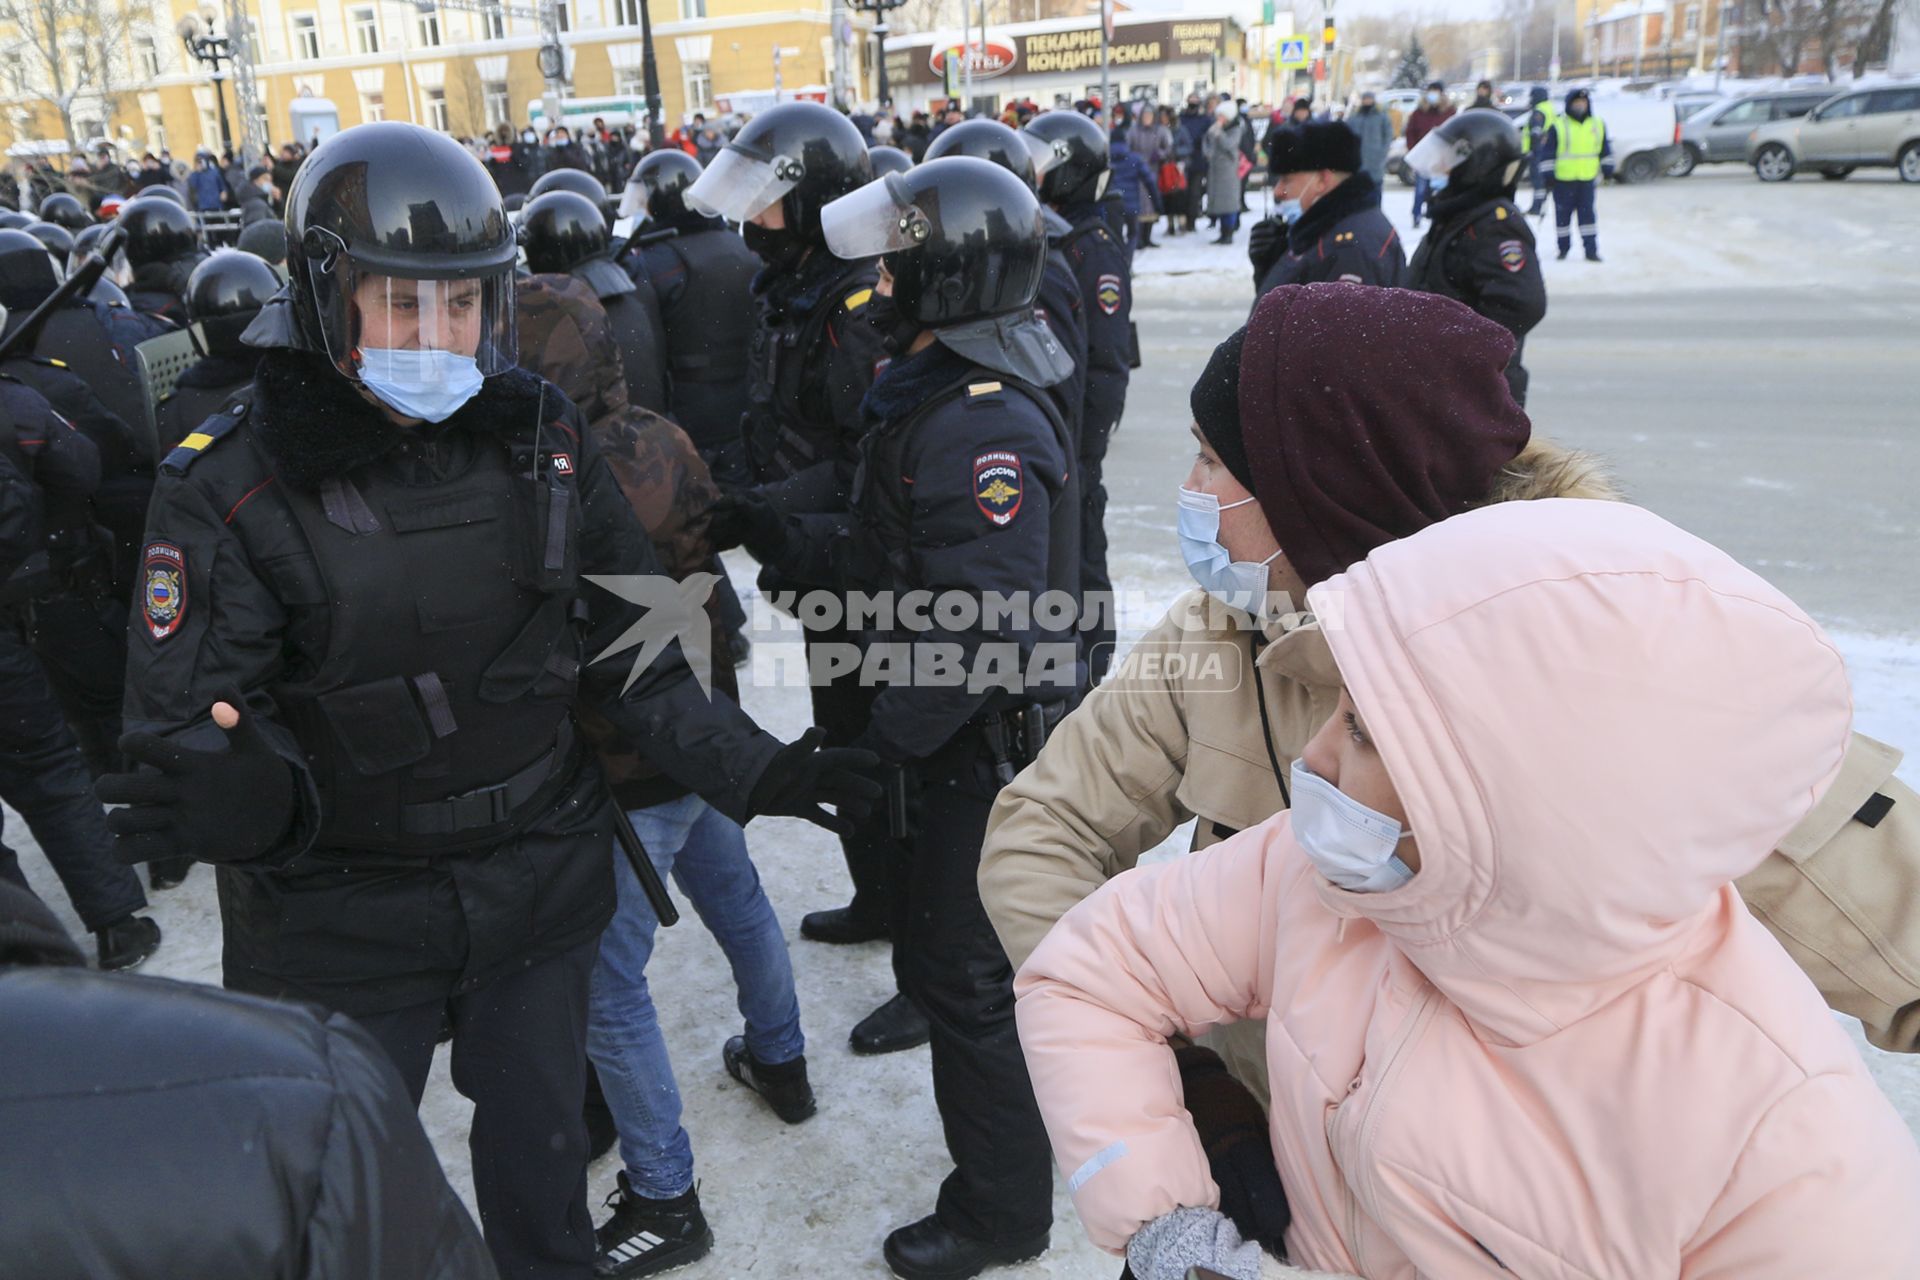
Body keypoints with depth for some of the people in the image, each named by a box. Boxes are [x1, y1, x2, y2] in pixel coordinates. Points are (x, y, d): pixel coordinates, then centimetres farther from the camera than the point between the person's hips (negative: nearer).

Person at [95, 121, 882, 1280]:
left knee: (540, 1175, 23)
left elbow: (628, 651, 0)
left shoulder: (543, 441, -6)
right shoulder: (233, 485, -14)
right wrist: (251, 796, -37)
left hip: (539, 881, 3)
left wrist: (747, 766, -8)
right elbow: (186, 727, -15)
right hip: (341, 920, -2)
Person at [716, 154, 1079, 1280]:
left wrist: (879, 740, -25)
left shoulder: (985, 424, -24)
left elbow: (982, 624, -30)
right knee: (941, 945, 24)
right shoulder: (936, 393, 10)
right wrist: (775, 534, 5)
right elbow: (892, 557, 12)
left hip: (985, 743, -10)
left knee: (956, 971, 4)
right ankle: (1024, 1138, 46)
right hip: (958, 734, 10)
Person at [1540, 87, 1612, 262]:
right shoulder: (1558, 126, -4)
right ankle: (1563, 248, 18)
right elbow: (1547, 151, -4)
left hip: (1587, 178, 2)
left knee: (1587, 213, 1)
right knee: (1563, 214, 4)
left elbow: (1605, 149, 18)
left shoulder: (1598, 125, 9)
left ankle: (1591, 250, 2)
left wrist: (1607, 169, 17)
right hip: (1563, 179, -2)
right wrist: (1548, 174, -8)